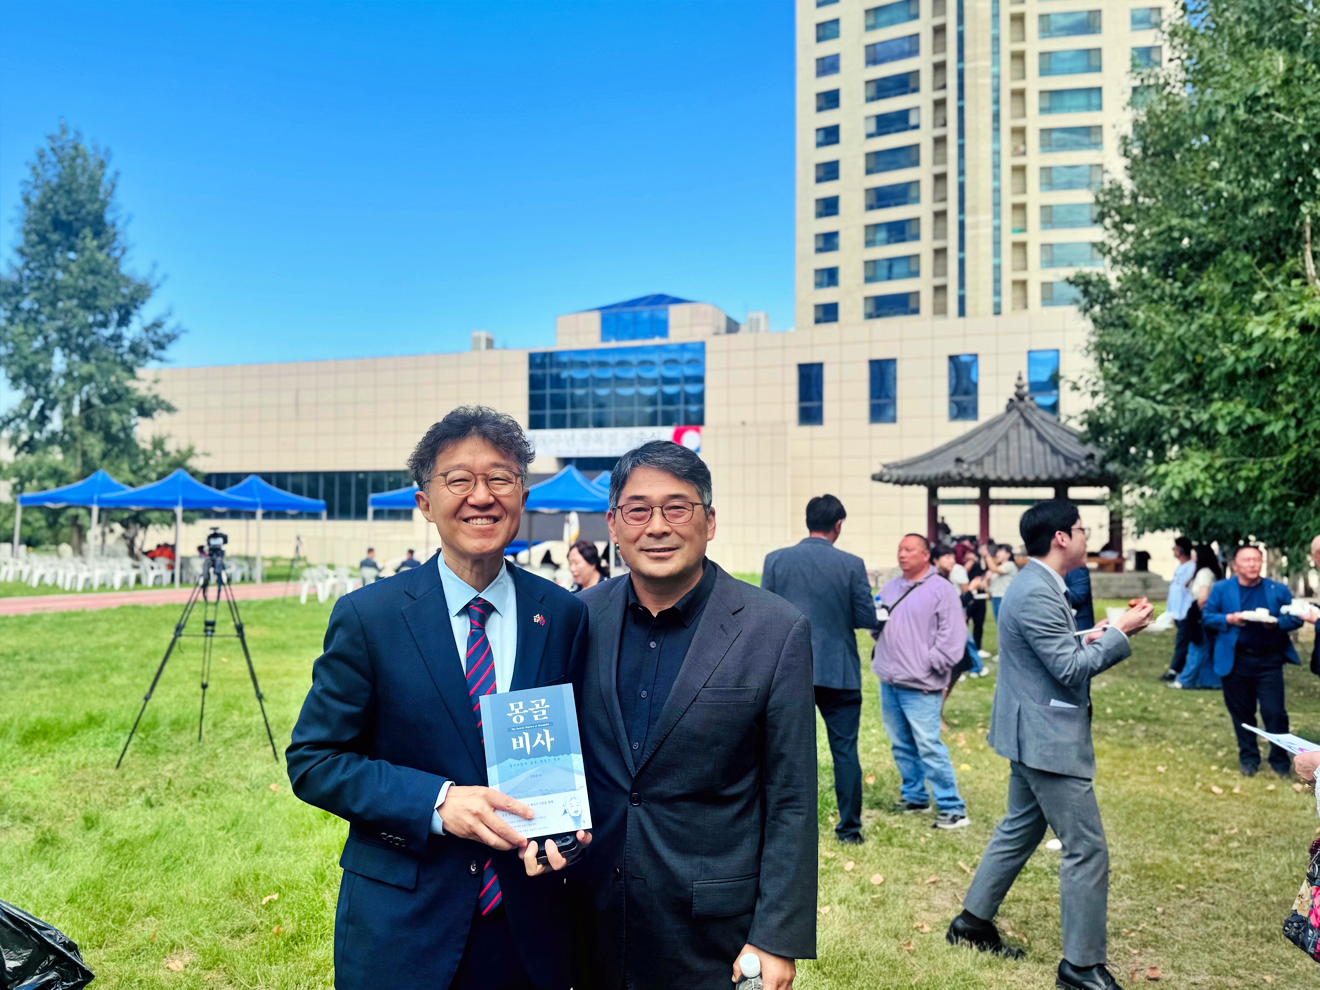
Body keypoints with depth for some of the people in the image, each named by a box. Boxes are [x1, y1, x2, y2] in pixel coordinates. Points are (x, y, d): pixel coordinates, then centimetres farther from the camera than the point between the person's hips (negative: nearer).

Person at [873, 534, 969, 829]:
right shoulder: (890, 588, 15)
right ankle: (914, 796, 27)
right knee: (901, 745, 14)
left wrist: (932, 665, -16)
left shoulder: (941, 589, -6)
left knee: (929, 747, -9)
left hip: (920, 685, -7)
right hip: (888, 682, 7)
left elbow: (953, 635, -11)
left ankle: (952, 808, -3)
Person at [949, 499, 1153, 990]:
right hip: (1049, 738, -11)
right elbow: (1071, 669, -23)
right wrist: (1119, 632, -14)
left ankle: (973, 920, 31)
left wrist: (1091, 637, 5)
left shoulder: (1035, 586, 11)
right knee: (1087, 849, -3)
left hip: (1034, 734, 11)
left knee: (1020, 830, 21)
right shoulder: (1038, 595, -23)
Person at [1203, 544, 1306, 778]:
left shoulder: (1278, 590, 2)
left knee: (1274, 712, -3)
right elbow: (1206, 616, 1)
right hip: (1236, 660, 0)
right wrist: (1228, 619, -16)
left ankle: (1280, 760, 13)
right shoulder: (1221, 589, 1)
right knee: (1242, 712, 9)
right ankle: (1248, 758, 23)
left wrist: (1277, 623, -18)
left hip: (1269, 660, 0)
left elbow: (1296, 618, 2)